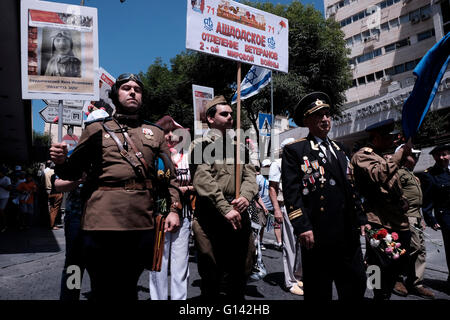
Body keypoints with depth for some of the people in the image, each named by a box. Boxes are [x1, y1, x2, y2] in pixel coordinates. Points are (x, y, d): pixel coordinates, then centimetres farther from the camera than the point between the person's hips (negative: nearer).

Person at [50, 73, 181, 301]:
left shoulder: (155, 133, 17)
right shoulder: (97, 129, 13)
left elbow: (169, 176, 13)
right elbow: (73, 172, 10)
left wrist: (173, 209, 0)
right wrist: (61, 161, -12)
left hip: (142, 223, 2)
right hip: (103, 221, -1)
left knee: (129, 289, 12)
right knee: (103, 290, 7)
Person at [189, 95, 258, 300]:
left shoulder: (239, 147, 18)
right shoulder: (201, 145, 0)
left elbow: (250, 175, 9)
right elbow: (203, 180, -11)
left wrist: (246, 197, -13)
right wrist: (225, 209, -18)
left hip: (239, 217, 5)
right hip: (210, 217, -5)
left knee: (239, 272, 13)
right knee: (211, 275, 6)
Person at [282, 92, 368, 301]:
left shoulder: (338, 149, 19)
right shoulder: (294, 150, -3)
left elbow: (349, 188, 21)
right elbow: (291, 192, -10)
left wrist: (361, 219, 16)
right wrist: (302, 227, -17)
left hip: (348, 234, 6)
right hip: (317, 235, -6)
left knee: (357, 284, 13)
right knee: (319, 292, 7)